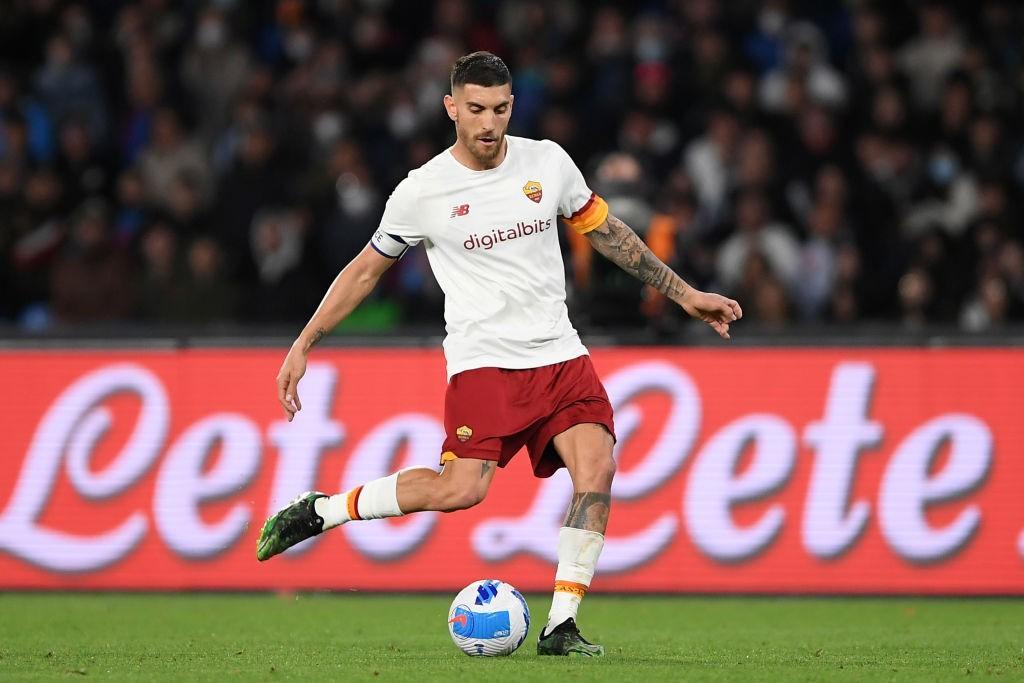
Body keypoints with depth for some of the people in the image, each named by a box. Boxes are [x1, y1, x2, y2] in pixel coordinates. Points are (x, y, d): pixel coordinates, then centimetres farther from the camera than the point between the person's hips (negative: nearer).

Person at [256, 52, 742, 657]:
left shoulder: (548, 163, 4)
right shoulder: (423, 192, -4)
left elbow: (605, 231, 19)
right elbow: (367, 270, 8)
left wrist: (684, 294, 20)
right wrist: (303, 346, 6)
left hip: (560, 355, 4)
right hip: (483, 361, -4)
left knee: (597, 468, -18)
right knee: (462, 489, -21)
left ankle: (561, 626, -11)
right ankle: (319, 512, -2)